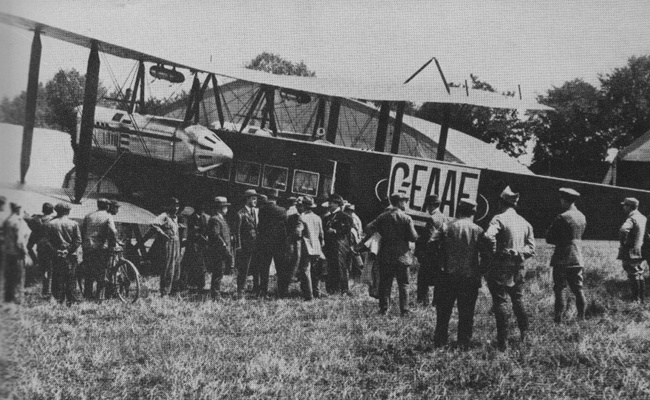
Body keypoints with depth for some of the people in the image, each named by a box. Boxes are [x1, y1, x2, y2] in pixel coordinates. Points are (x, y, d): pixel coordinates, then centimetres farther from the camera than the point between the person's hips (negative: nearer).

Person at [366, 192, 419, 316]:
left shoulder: (383, 216, 1)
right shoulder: (406, 218, -8)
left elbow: (369, 229, -5)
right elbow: (414, 237, -11)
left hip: (385, 256, 2)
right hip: (402, 256, -2)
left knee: (385, 283, 10)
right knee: (403, 285, 7)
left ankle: (383, 309, 9)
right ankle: (404, 311, 6)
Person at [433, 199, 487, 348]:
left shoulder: (446, 227, -2)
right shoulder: (477, 230, -2)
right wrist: (481, 272, 9)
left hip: (447, 277, 0)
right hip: (470, 278, 0)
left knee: (443, 313, 10)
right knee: (466, 314, 9)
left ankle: (439, 342, 12)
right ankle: (464, 344, 12)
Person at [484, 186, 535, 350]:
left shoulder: (499, 219, -9)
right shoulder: (525, 223, 11)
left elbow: (489, 236, -28)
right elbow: (531, 249, 7)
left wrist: (494, 253, -14)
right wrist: (519, 254, 4)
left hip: (501, 267, -6)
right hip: (518, 268, 6)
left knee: (499, 302, 0)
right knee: (518, 300, 22)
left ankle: (503, 341, 0)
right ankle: (524, 332, 30)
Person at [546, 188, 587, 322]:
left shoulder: (562, 218, -15)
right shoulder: (582, 217, 8)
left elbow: (549, 238, -12)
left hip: (562, 260, -7)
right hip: (577, 259, 7)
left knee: (559, 289, -1)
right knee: (578, 289, 12)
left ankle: (558, 318, -3)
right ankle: (581, 316, 15)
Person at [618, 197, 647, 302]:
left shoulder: (632, 219, -20)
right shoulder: (643, 218, 8)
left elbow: (623, 230, -39)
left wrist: (622, 242, -23)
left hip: (631, 253, -9)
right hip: (640, 252, 9)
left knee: (633, 276, -3)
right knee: (640, 275, 16)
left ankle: (636, 299, 1)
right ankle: (642, 299, 23)